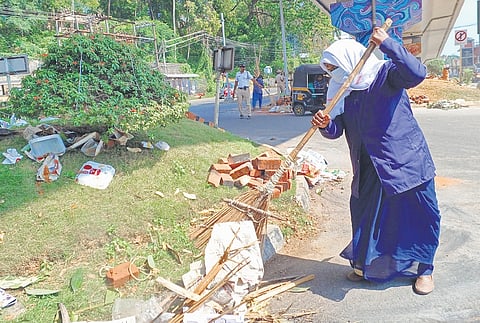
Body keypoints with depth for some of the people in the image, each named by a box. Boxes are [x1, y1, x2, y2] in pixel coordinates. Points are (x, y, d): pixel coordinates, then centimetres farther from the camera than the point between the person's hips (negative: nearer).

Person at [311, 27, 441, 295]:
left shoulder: (385, 73, -8)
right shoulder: (341, 92, 7)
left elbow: (417, 73, -27)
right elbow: (335, 131, 4)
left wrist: (387, 43, -31)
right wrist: (324, 125, -19)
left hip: (406, 160, -5)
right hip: (369, 167, 5)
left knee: (422, 214, 5)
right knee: (365, 215, 12)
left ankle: (424, 269, 26)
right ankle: (366, 265, 33)